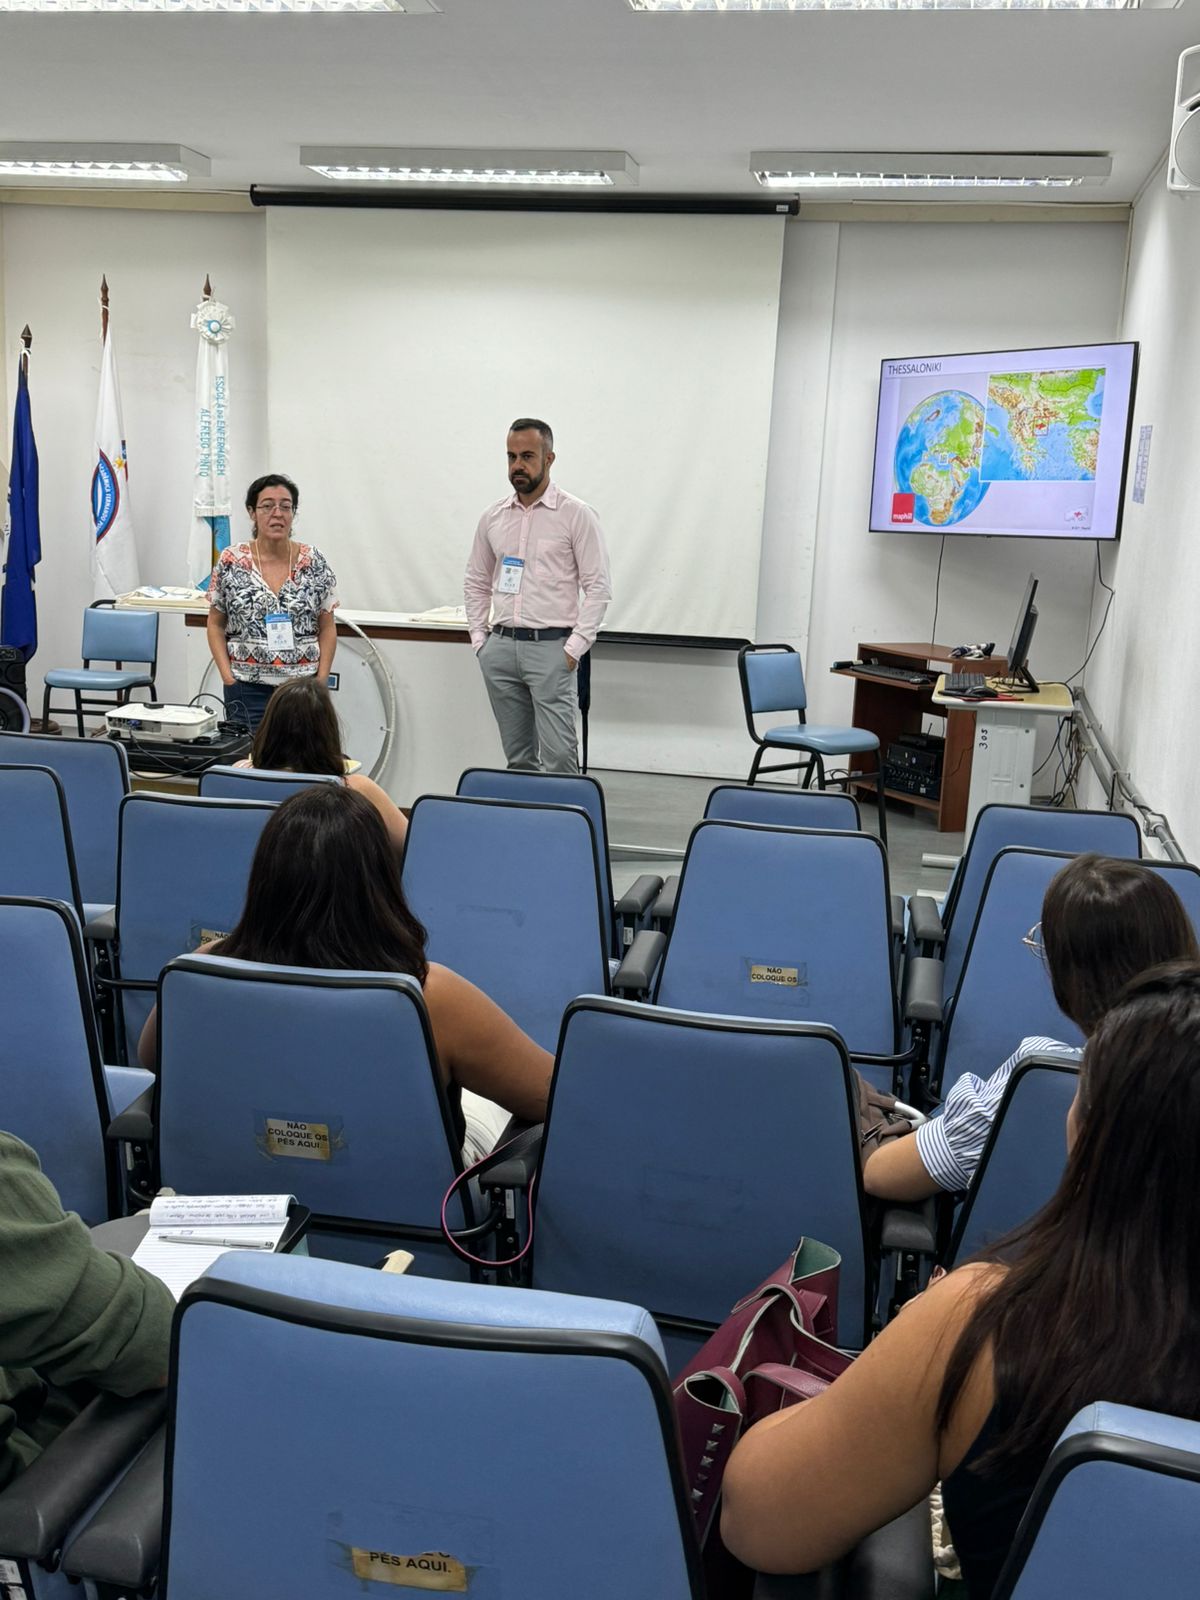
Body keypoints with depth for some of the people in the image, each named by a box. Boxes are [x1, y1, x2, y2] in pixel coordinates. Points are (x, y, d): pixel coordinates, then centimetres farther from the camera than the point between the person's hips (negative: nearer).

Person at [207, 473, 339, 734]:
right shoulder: (231, 562, 1)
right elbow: (215, 625, 7)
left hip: (303, 686, 1)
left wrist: (322, 679, -3)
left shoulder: (314, 562, 2)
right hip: (248, 691, 0)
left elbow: (327, 628, 6)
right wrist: (228, 676, -4)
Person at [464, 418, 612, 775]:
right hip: (500, 646, 5)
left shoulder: (576, 515, -4)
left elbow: (598, 586, -7)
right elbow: (476, 581, 19)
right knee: (517, 756, 11)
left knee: (558, 756, -11)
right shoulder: (493, 517, 10)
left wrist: (574, 648, -12)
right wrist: (479, 638, 9)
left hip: (550, 647, -5)